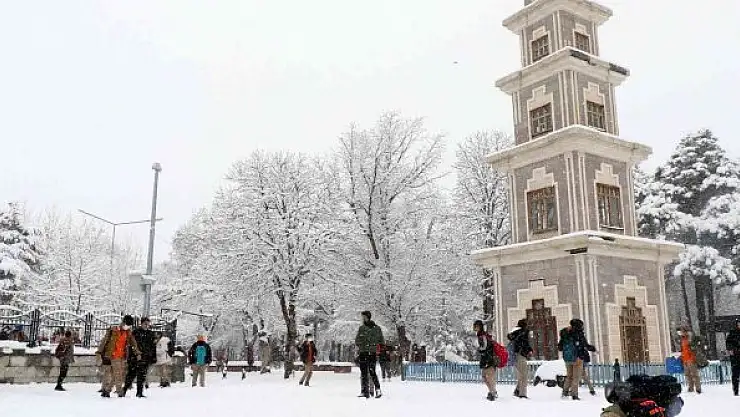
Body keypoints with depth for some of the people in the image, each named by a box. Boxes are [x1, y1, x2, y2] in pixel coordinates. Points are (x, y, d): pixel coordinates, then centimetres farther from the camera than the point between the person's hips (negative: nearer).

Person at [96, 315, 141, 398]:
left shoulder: (129, 334, 10)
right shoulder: (112, 330, -3)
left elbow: (134, 344, 19)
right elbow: (104, 341, -4)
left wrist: (137, 353, 15)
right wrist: (99, 353, -9)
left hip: (121, 358, 4)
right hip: (109, 356, -4)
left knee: (119, 375, 4)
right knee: (108, 375, -5)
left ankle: (120, 391, 13)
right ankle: (105, 391, 7)